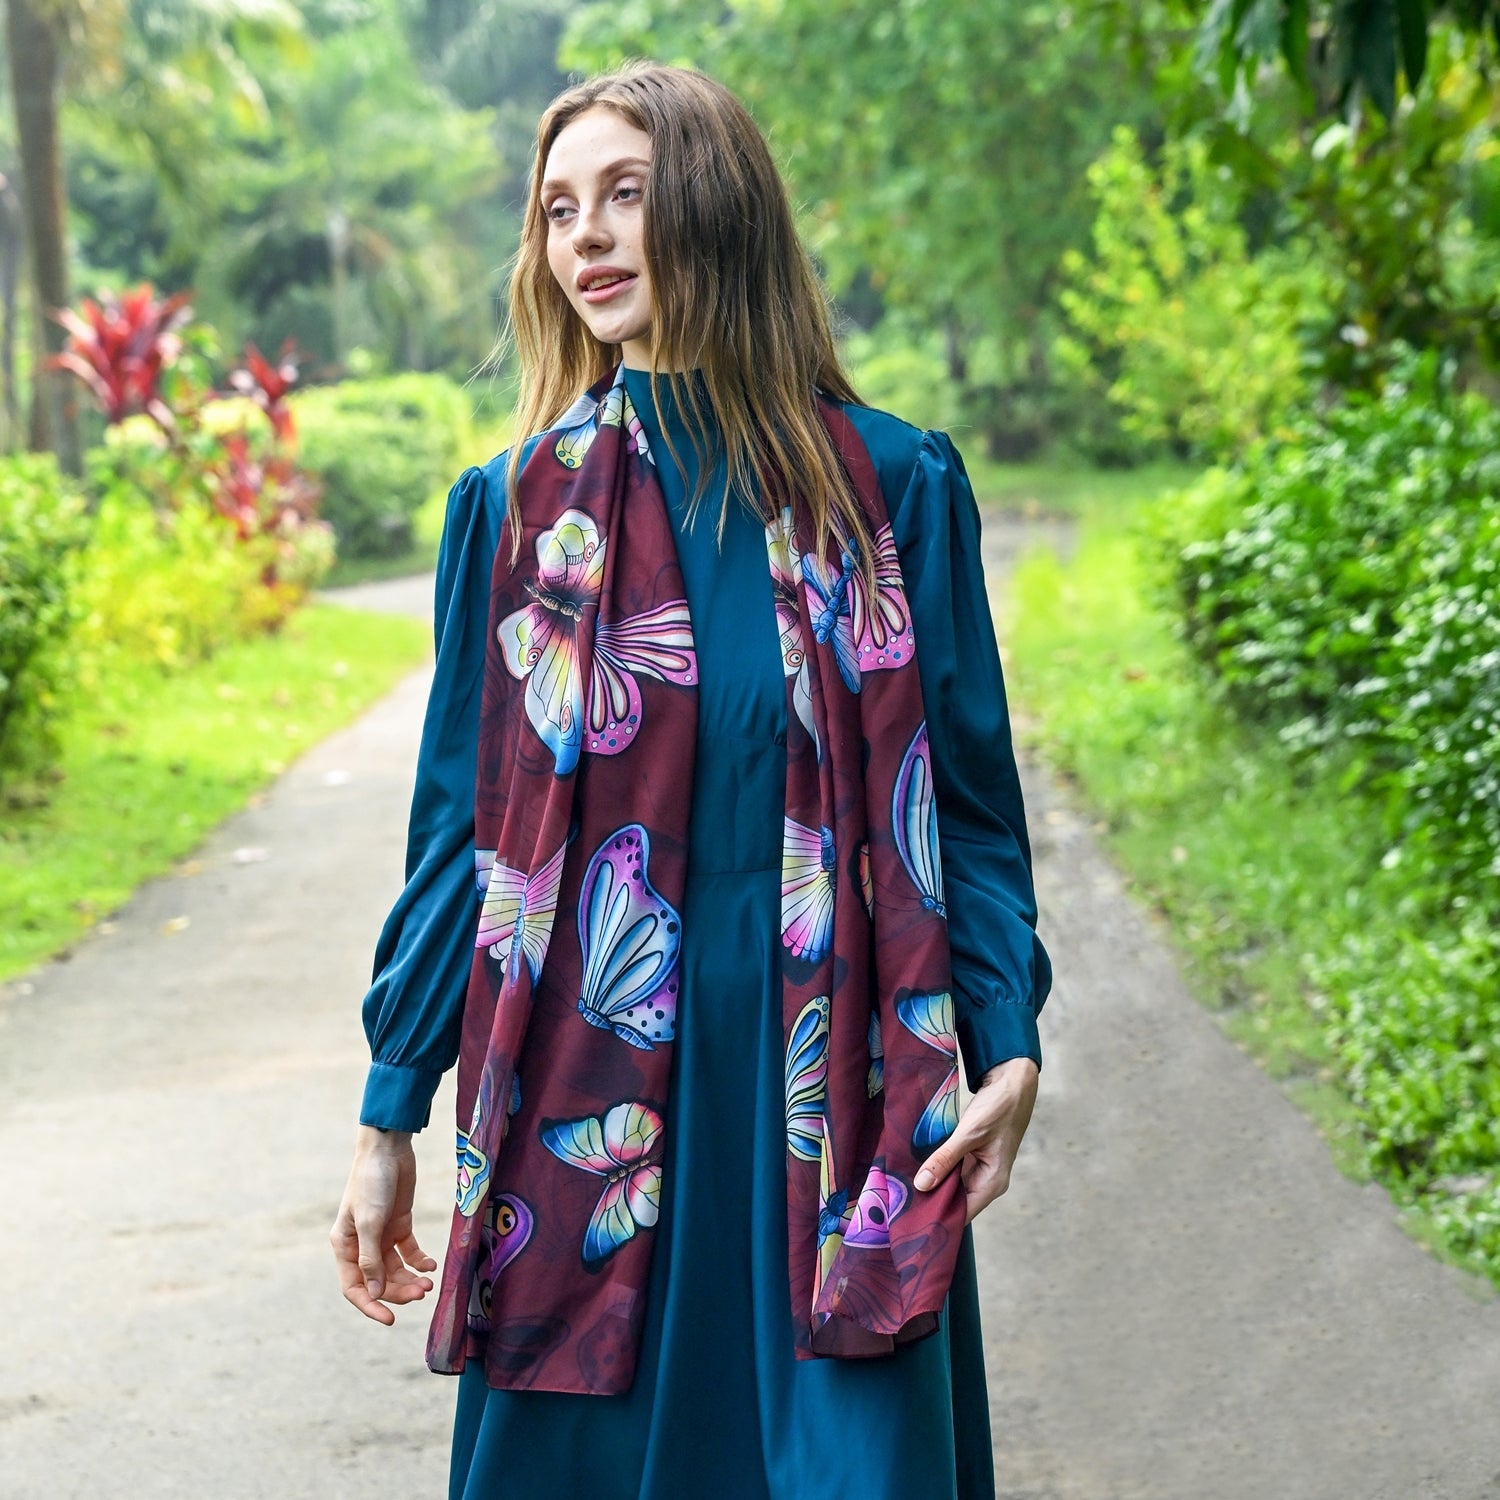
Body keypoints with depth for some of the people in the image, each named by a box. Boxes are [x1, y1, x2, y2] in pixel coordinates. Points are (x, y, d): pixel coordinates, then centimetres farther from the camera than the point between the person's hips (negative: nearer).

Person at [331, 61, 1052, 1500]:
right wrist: (390, 1114, 5)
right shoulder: (516, 507, 4)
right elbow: (459, 824, 6)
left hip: (831, 1064, -1)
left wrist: (1008, 1049, -6)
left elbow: (971, 794, 3)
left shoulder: (894, 486, 1)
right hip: (591, 1071, 1)